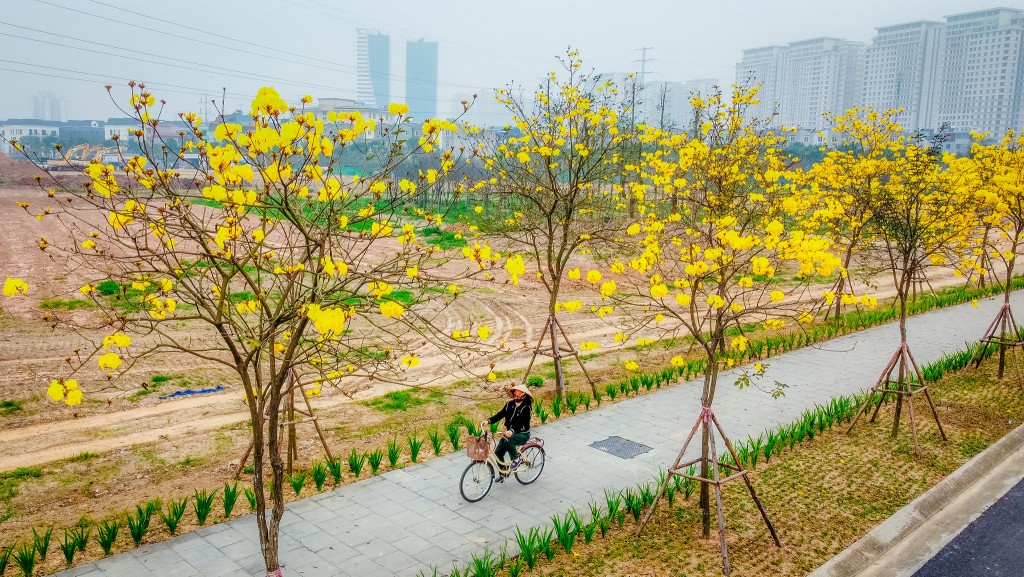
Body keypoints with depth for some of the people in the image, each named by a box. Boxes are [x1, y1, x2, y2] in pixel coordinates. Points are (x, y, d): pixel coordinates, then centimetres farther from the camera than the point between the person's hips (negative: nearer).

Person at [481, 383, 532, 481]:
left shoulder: (526, 407, -15)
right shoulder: (510, 404, 2)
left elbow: (520, 421, -28)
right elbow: (500, 414, -6)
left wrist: (511, 431, -45)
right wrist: (488, 421, -22)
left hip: (522, 434, -6)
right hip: (509, 432, 7)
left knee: (508, 440, -35)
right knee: (498, 453, -2)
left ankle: (516, 459, -11)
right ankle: (502, 474, 19)